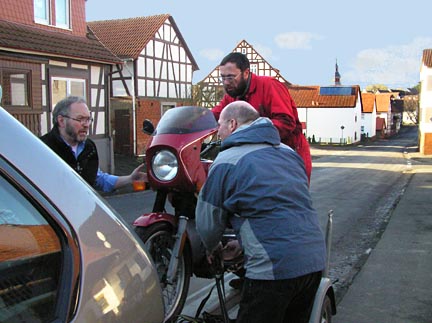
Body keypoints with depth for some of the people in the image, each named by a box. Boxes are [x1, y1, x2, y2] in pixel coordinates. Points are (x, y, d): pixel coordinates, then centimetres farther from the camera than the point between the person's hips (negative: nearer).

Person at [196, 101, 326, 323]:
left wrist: (212, 248, 24)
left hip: (275, 267, -7)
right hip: (316, 260, 7)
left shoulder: (226, 162, -5)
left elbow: (208, 221, 1)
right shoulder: (288, 151, 16)